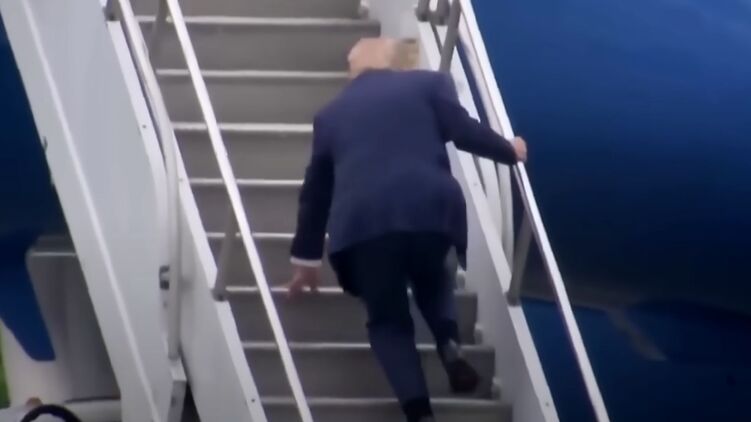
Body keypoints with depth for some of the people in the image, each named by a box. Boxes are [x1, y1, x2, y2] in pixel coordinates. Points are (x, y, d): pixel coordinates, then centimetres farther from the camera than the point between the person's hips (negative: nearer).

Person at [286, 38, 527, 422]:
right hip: (430, 208, 0)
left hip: (362, 222, 0)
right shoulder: (429, 84, 20)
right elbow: (464, 132, 7)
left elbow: (315, 191, 34)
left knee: (388, 320, 13)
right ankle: (449, 343, 2)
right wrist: (509, 152, 27)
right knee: (431, 279, 31)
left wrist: (306, 257, 44)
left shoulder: (332, 114, 29)